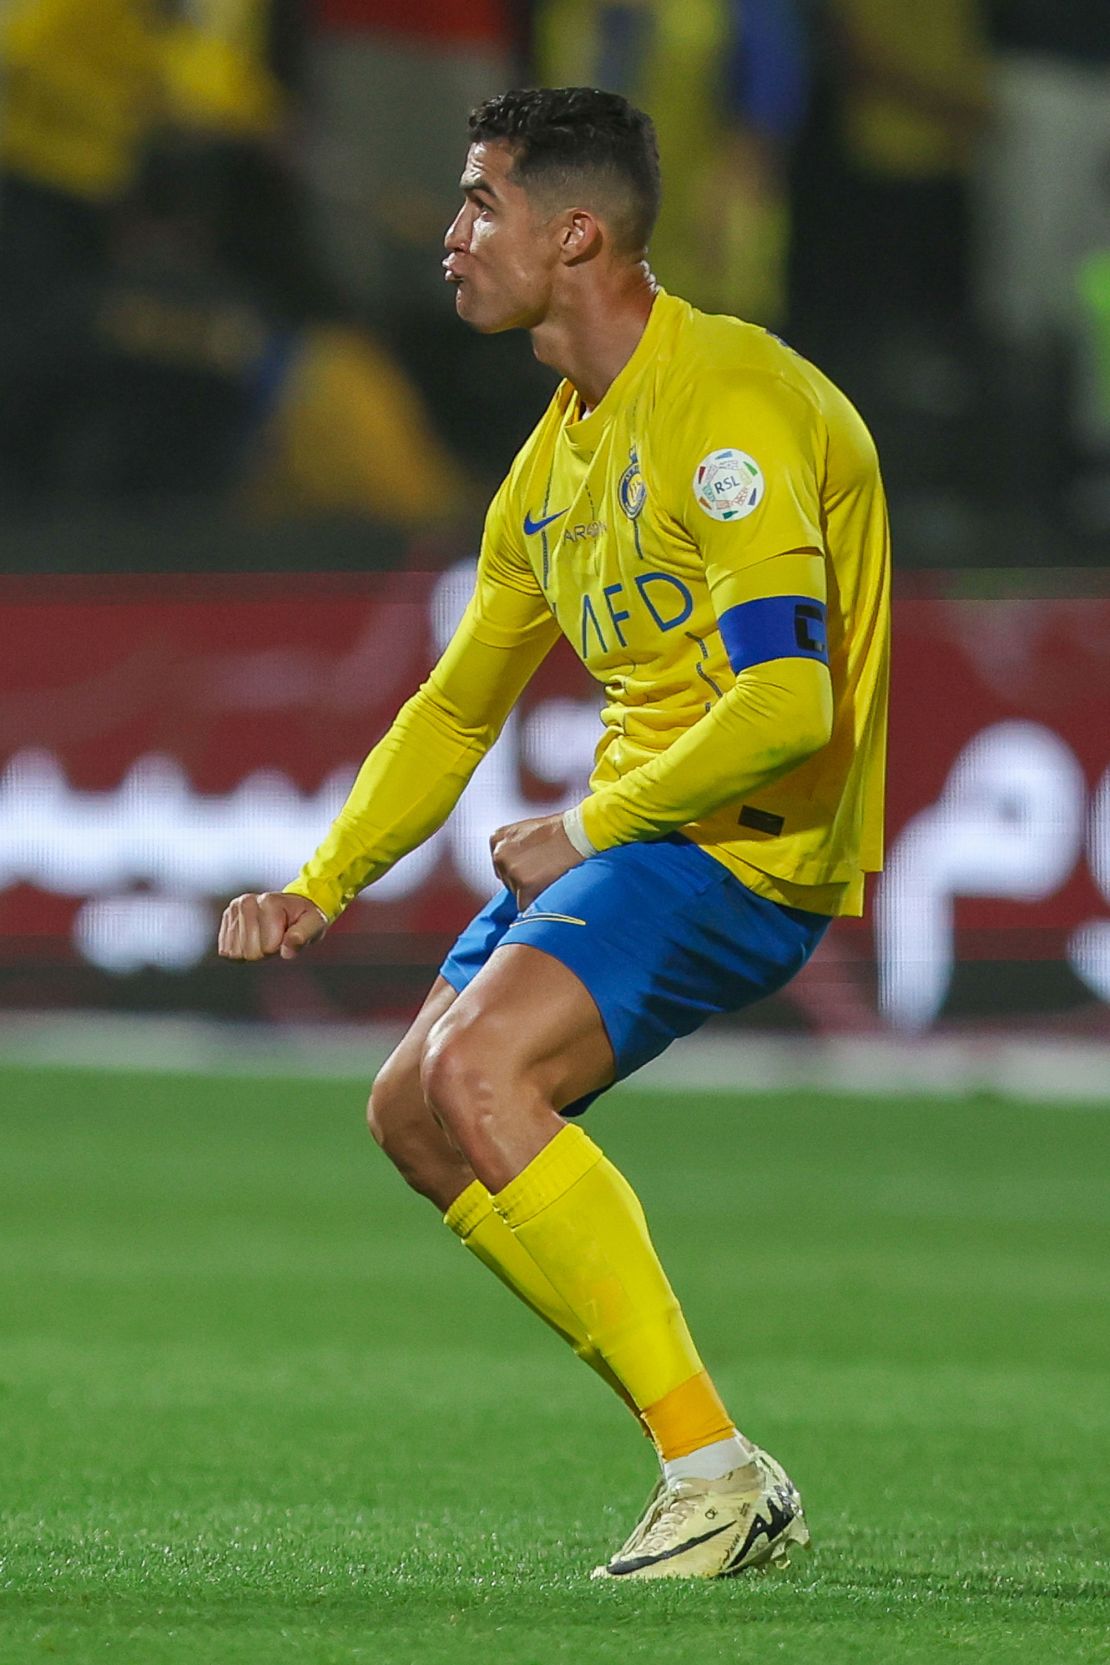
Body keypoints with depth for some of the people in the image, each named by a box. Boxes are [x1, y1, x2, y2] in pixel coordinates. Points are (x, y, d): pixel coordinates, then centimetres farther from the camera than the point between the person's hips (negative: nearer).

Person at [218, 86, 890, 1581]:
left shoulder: (728, 406, -17)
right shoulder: (557, 455, 14)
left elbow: (784, 704, -26)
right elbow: (458, 708, 25)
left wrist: (588, 829, -16)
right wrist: (322, 884, 14)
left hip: (754, 842, -10)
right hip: (632, 829, 10)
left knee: (480, 1069, -25)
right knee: (415, 1111, 7)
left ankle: (719, 1471, -21)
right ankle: (710, 1478, 6)